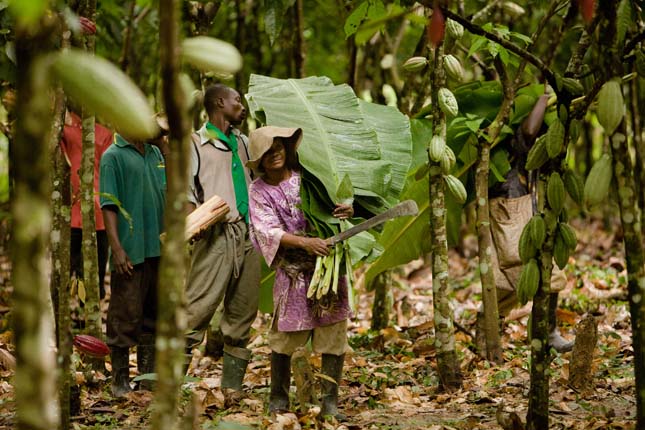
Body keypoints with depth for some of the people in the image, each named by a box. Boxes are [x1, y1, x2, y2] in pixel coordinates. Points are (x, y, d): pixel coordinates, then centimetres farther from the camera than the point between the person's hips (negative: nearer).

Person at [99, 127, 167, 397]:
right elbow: (109, 205, -10)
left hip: (159, 249, 6)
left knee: (153, 314, 12)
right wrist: (116, 248, -16)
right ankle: (120, 380, 6)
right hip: (131, 252, -6)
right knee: (125, 315, -3)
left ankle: (149, 375, 22)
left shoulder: (155, 154, 13)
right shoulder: (114, 157, -5)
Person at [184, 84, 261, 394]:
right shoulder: (195, 144, 0)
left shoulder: (241, 142, 21)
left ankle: (232, 386, 15)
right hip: (217, 236, -7)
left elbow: (255, 180, 31)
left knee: (242, 313, 8)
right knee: (198, 308, -12)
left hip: (247, 236, 7)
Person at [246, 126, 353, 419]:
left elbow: (335, 204, 16)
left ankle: (330, 401, 3)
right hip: (292, 272, -2)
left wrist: (347, 212, -10)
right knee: (284, 337, 0)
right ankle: (279, 397, 18)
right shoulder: (259, 192, 1)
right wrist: (306, 243, -26)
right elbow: (270, 231, -11)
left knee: (333, 334, -3)